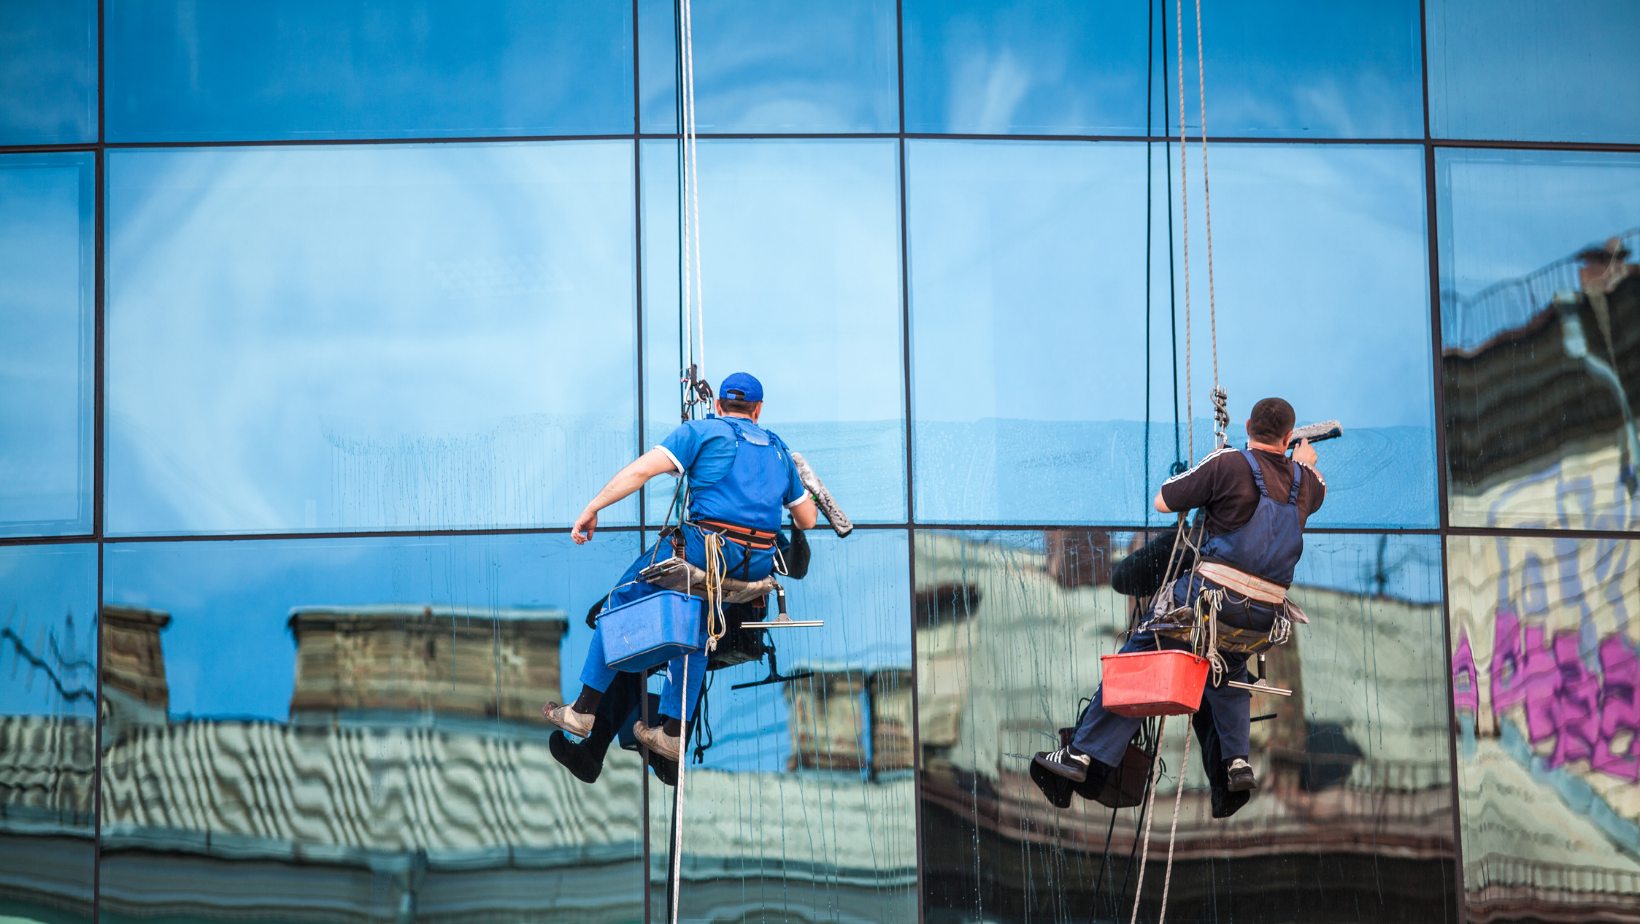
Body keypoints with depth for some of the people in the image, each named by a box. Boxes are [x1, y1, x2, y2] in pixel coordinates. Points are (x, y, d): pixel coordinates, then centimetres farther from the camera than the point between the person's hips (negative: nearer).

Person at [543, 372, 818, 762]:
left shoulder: (702, 431, 7)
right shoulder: (779, 449, 21)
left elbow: (641, 470, -4)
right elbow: (808, 519, 26)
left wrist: (592, 508, 2)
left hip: (706, 546, -5)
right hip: (759, 565, 5)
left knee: (622, 600, 12)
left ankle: (584, 710, 11)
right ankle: (671, 733, 21)